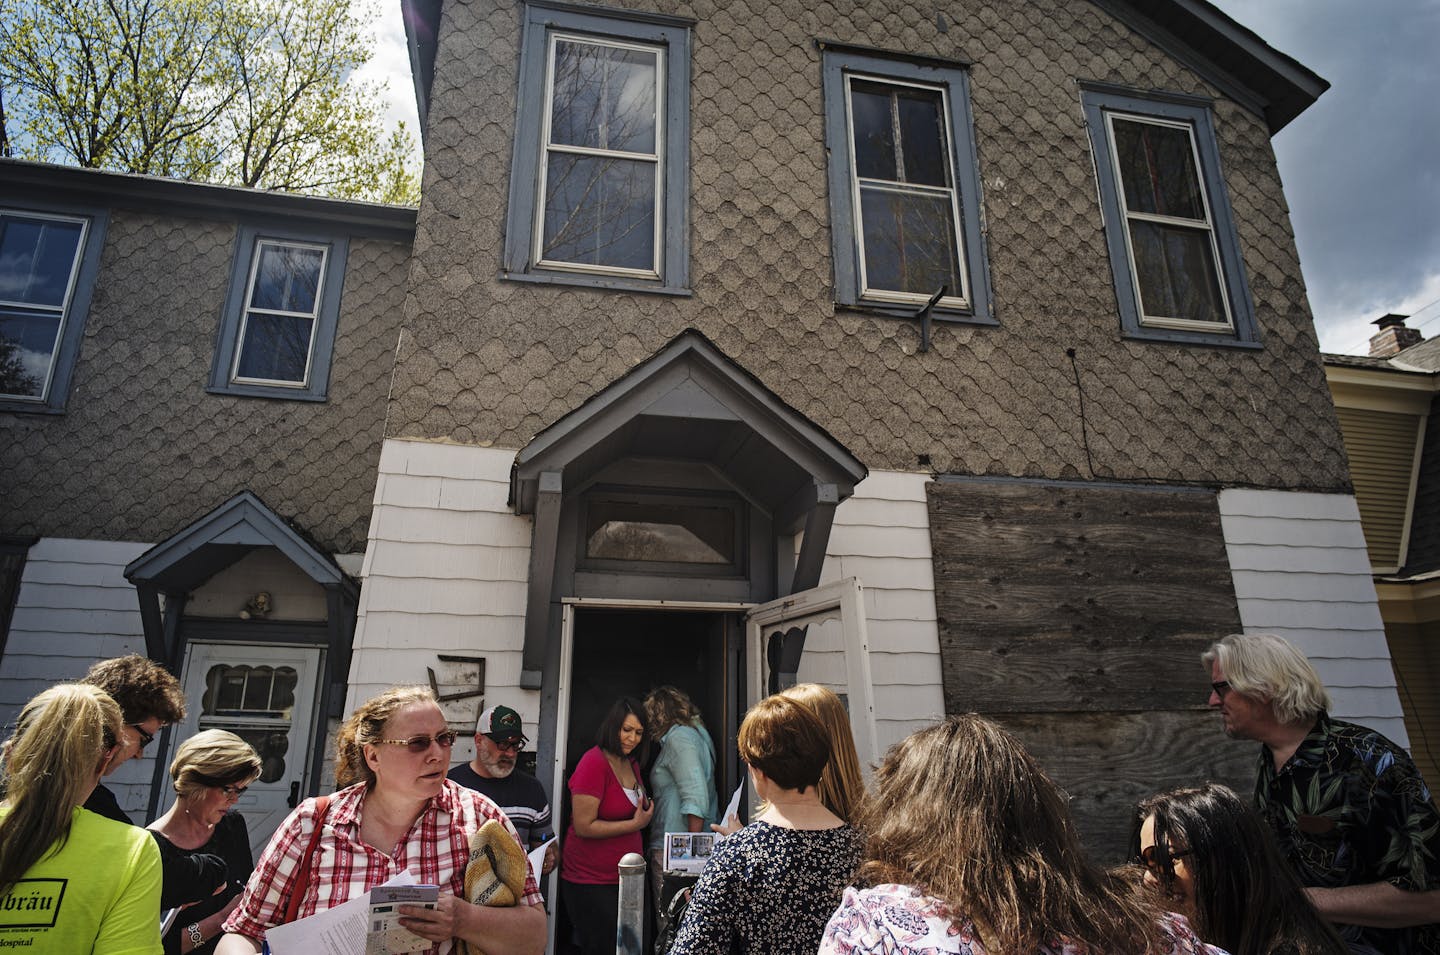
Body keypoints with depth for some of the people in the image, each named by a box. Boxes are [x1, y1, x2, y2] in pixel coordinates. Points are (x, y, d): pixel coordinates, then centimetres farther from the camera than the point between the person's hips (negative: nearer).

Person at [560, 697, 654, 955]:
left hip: (625, 877, 8)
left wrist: (645, 814, 6)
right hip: (590, 882, -8)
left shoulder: (632, 763, 10)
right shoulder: (594, 762, -16)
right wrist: (635, 824, -17)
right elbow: (583, 826, -20)